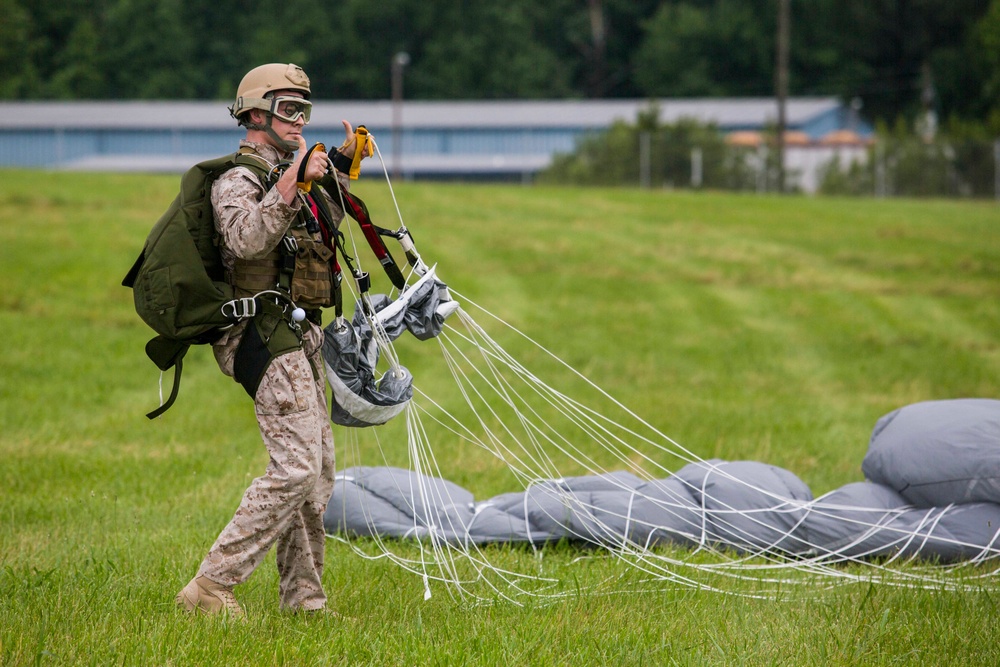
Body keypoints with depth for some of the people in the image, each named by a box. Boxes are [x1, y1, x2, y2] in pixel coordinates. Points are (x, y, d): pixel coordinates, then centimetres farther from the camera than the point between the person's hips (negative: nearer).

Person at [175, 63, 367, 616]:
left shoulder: (286, 174, 16)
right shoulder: (238, 180, -12)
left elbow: (325, 223, 36)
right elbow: (246, 238, -33)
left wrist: (341, 168, 24)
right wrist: (292, 186, -40)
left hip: (300, 336, 10)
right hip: (268, 335, -10)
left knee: (317, 468, 11)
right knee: (296, 466, -16)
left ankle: (303, 599, 17)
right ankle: (211, 587, -16)